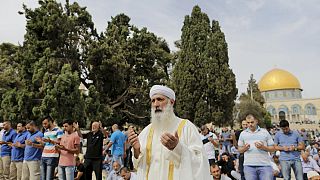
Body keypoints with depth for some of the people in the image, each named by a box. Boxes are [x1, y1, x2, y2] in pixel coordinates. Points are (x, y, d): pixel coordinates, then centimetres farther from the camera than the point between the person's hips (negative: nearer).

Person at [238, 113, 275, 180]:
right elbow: (240, 150, 14)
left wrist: (263, 147, -11)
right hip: (249, 166, 1)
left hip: (265, 165, -1)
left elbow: (272, 148, 7)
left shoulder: (265, 132, 7)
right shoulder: (243, 134, 10)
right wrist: (244, 148, -8)